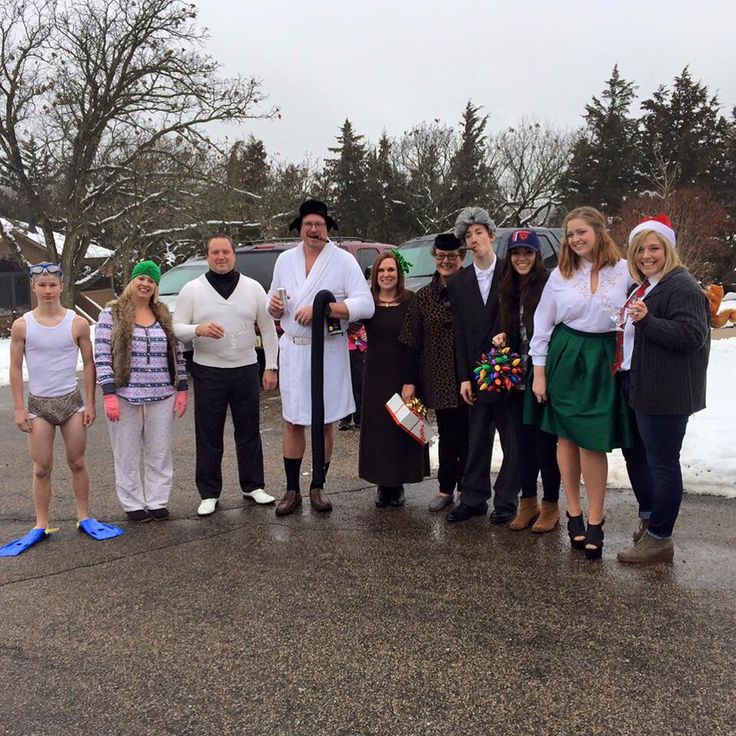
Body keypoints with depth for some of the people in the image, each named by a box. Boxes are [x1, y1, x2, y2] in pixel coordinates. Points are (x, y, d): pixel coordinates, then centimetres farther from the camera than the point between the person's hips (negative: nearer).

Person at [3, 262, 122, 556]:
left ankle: (84, 517, 20)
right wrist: (19, 409, -2)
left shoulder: (77, 323, -4)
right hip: (38, 404, 0)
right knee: (42, 469, 5)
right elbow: (16, 368, 1)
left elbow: (89, 364, 2)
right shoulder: (22, 325, -3)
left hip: (71, 401, 0)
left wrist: (90, 403, 0)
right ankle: (41, 525, 15)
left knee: (77, 463, 8)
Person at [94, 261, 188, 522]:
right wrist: (109, 394, -13)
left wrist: (182, 390, 6)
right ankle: (133, 504, 17)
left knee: (160, 454, 9)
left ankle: (157, 502, 20)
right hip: (125, 397, -3)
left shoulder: (164, 315, 9)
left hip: (162, 398, 3)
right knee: (127, 455, 6)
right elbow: (102, 356, -6)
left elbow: (177, 355, 11)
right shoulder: (112, 314, -2)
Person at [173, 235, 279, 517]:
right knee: (208, 435, 4)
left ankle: (253, 486, 25)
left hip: (246, 369, 2)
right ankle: (209, 494, 15)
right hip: (208, 372, -1)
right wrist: (198, 330, -23)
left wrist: (270, 367, 3)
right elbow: (176, 328, -1)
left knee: (249, 432, 10)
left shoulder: (253, 287, 4)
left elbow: (267, 328, 7)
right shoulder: (192, 290, 0)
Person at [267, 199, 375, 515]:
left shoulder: (344, 260, -4)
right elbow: (274, 301, 18)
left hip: (329, 351, -2)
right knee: (292, 422, 5)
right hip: (293, 350, 3)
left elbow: (365, 305, -14)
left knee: (324, 423, 7)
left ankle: (318, 487, 20)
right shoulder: (285, 260, 9)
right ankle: (292, 490, 15)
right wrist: (274, 306, -8)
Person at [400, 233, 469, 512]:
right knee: (447, 434, 11)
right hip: (439, 379, 2)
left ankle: (467, 488, 23)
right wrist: (409, 381, 2)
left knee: (468, 434, 7)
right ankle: (446, 489, 23)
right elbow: (413, 343, 5)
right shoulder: (423, 297, 5)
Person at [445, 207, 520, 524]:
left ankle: (506, 501, 16)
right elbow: (460, 333, 5)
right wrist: (464, 377, 1)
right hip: (477, 374, 3)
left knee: (513, 439, 4)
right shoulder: (458, 283, 7)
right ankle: (473, 499, 19)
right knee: (476, 441, 9)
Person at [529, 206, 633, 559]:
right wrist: (539, 372, 2)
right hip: (566, 358, 2)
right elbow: (542, 324, 5)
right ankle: (574, 513, 20)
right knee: (566, 437, 7)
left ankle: (594, 521, 8)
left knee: (592, 441, -4)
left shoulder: (625, 271, -1)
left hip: (605, 360, -2)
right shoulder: (560, 275, 4)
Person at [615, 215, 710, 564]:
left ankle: (659, 538, 8)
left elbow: (693, 335, -24)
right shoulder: (644, 287, 16)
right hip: (642, 389, 10)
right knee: (640, 455, 20)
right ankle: (649, 519, 36)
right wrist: (630, 320, 12)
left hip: (667, 394, -10)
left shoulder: (682, 287, -14)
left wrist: (647, 321, -31)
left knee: (662, 462, -2)